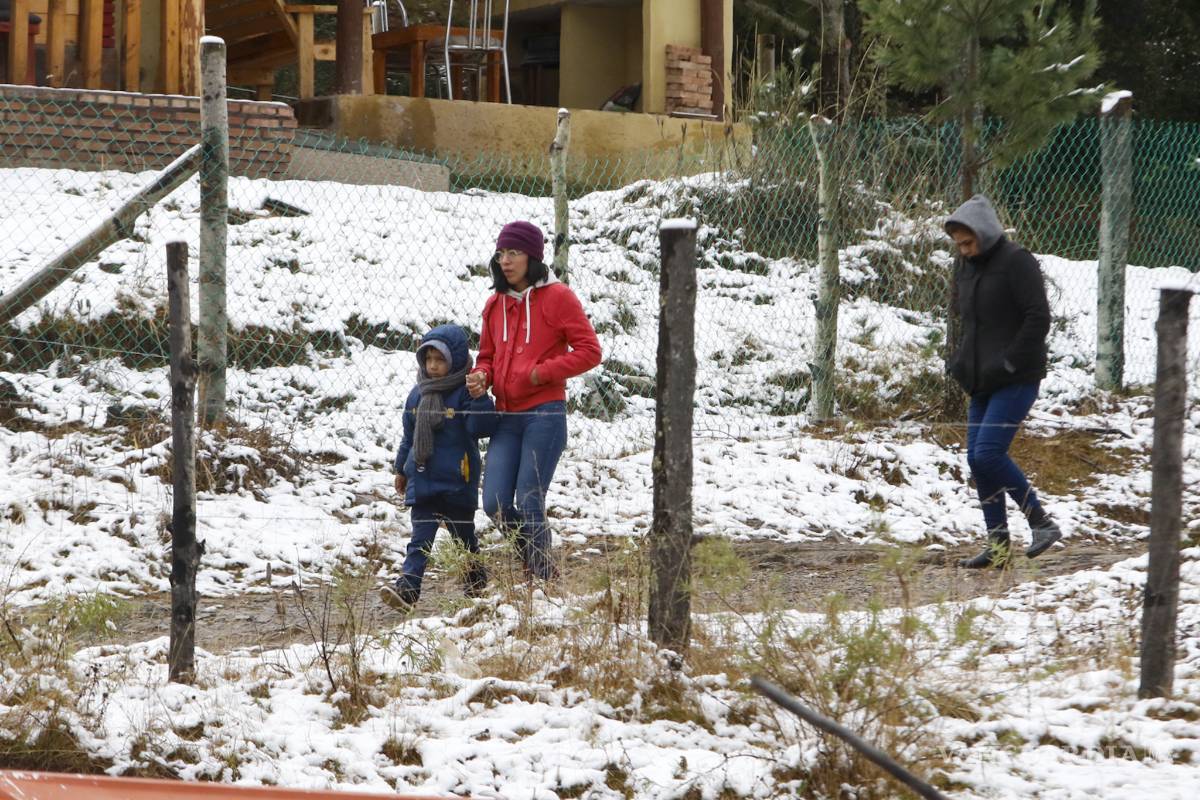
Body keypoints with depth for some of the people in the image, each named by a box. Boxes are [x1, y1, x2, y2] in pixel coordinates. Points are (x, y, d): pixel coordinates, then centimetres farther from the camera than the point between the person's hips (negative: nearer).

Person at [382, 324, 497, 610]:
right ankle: (407, 588, -16)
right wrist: (401, 469, 23)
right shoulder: (418, 394, 8)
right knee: (420, 538, -5)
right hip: (422, 478, 4)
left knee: (463, 534, 14)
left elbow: (482, 427, -22)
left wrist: (479, 397, -31)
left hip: (457, 480, -4)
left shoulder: (465, 393, -10)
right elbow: (409, 435, 18)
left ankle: (476, 578, 35)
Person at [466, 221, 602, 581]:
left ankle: (542, 581, 4)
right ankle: (538, 560, 20)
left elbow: (589, 351, -6)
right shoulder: (496, 304, 14)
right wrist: (481, 376, 1)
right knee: (495, 504, -3)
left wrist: (540, 373, -13)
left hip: (544, 413, -6)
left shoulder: (557, 297, -4)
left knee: (529, 504, -9)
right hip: (506, 416, 6)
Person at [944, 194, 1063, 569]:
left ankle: (1041, 522, -5)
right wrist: (961, 362, 10)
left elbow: (1038, 318, -16)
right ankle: (998, 547, 10)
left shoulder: (1016, 262, -11)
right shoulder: (966, 266, 14)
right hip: (982, 382, 9)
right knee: (976, 459, 4)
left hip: (1016, 381, -9)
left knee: (988, 453, -18)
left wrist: (1009, 364, -18)